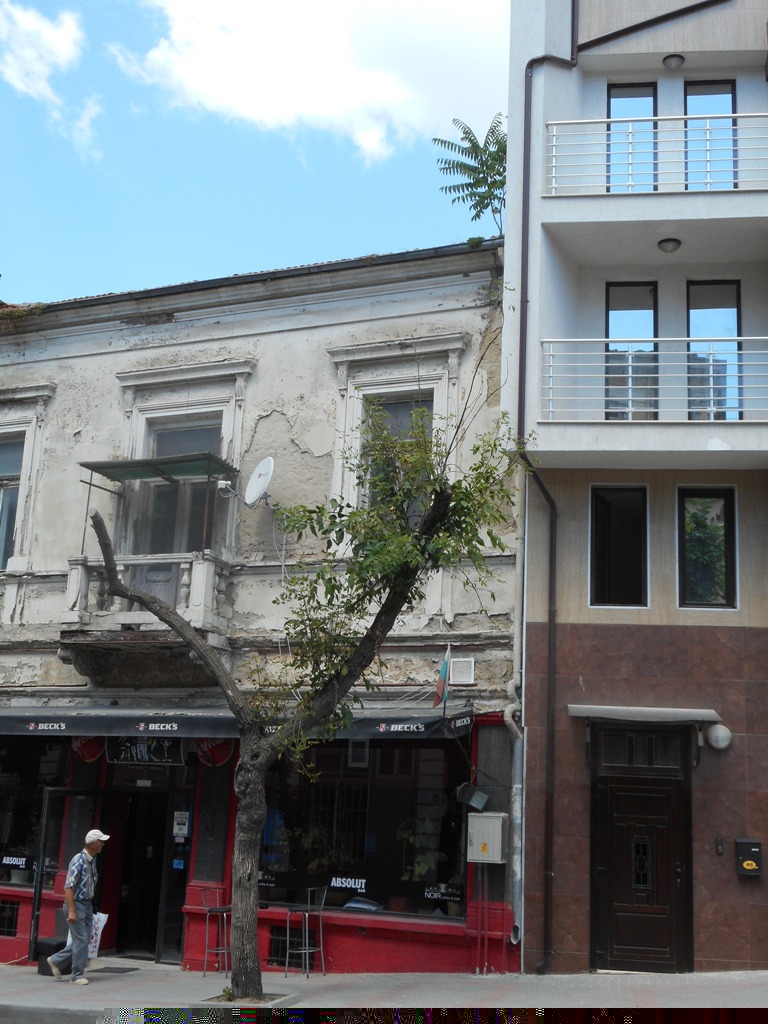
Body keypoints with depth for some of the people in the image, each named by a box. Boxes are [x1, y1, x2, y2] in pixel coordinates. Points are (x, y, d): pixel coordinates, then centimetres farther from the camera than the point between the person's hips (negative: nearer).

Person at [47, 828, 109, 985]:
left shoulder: (92, 860, 8)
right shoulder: (79, 860, -18)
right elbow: (69, 887, -21)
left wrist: (91, 905, 16)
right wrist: (71, 910, -23)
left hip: (88, 905, 9)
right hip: (77, 904, -9)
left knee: (84, 940, 11)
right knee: (81, 941, -3)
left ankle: (56, 961, 25)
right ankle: (77, 975, 8)